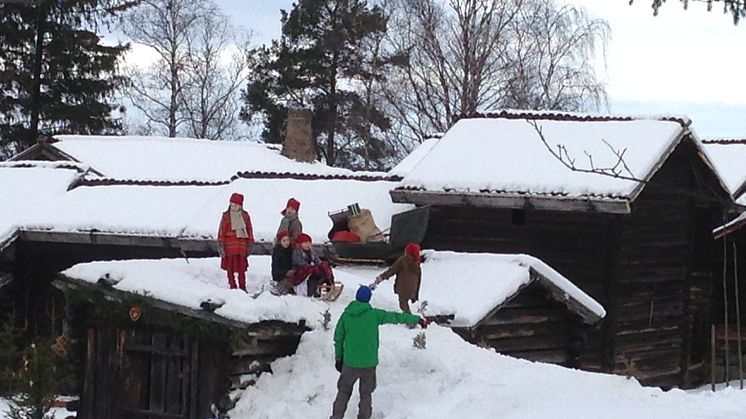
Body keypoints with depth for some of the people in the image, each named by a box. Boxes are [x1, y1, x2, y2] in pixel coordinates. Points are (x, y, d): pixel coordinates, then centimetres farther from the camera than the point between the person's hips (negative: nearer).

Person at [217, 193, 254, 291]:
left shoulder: (245, 216, 6)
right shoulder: (226, 216, 0)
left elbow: (249, 231, 11)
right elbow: (221, 231, 0)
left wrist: (250, 245, 9)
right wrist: (220, 245, -5)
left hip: (241, 246, 1)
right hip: (229, 245, -1)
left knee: (242, 268, 5)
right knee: (230, 268, 3)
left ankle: (242, 287, 14)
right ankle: (232, 286, 12)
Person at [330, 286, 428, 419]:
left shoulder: (346, 315, -2)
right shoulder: (374, 314, -7)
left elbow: (338, 338, 3)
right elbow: (396, 317, 0)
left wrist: (338, 358, 15)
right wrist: (417, 319, 10)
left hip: (350, 363, 1)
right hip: (369, 363, -1)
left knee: (344, 391, 15)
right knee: (366, 393, 14)